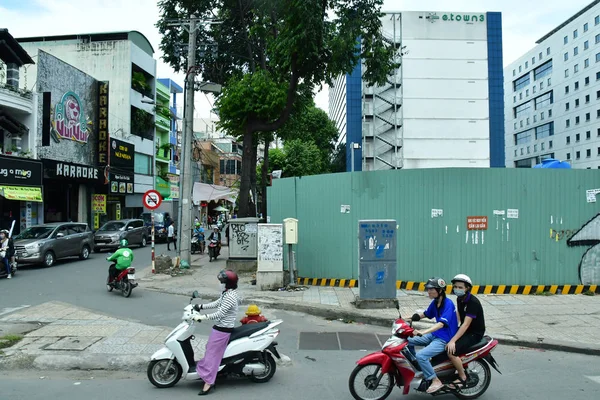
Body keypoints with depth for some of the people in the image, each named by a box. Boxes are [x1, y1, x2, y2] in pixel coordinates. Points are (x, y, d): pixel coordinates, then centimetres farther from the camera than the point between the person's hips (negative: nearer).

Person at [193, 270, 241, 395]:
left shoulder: (230, 297, -24)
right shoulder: (228, 293, 8)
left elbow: (219, 314, -26)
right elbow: (217, 303, 18)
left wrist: (202, 317, -25)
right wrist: (201, 306, 14)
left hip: (222, 329, -10)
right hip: (222, 327, 10)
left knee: (212, 353, -4)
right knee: (210, 350, 19)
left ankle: (208, 382, 2)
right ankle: (207, 372, 30)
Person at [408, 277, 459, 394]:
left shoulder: (448, 304, -20)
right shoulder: (435, 302, 4)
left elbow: (441, 324, -32)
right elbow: (425, 314, 20)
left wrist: (422, 332, -42)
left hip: (445, 339, -9)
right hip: (435, 335, 9)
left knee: (420, 355, -24)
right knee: (409, 341, 8)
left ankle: (436, 381, -9)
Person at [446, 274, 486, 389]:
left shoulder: (473, 302, -24)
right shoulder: (459, 299, 4)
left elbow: (466, 324, -29)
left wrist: (453, 341, -33)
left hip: (475, 333, -9)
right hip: (464, 330, 9)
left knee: (451, 351, -26)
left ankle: (463, 377, -4)